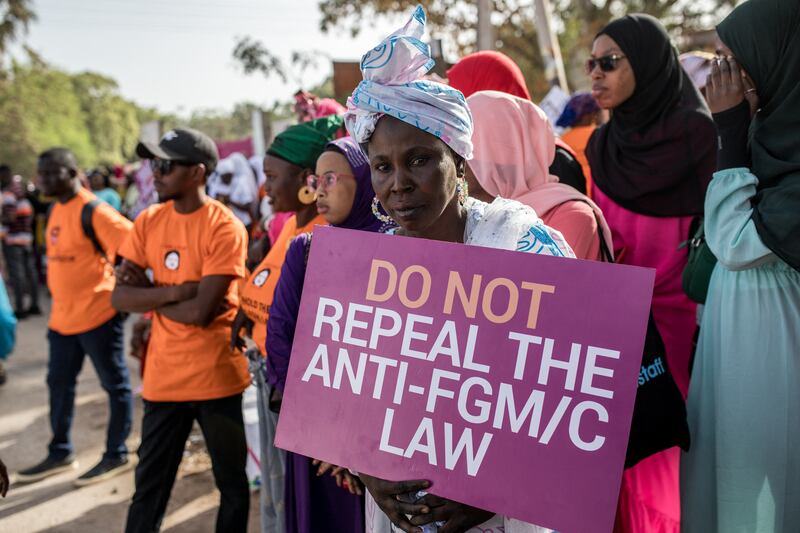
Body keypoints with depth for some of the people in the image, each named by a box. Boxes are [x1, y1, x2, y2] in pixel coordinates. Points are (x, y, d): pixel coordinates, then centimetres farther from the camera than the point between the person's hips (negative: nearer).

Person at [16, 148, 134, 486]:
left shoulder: (92, 211, -16)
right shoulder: (56, 210, 11)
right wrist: (60, 304, 18)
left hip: (97, 315, -9)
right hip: (63, 316, 9)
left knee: (115, 385, 5)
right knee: (59, 384, 17)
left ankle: (116, 456, 16)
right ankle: (60, 454, 31)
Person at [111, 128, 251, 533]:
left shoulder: (224, 227, -14)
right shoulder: (148, 221, 4)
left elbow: (199, 311, -21)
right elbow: (120, 297, -3)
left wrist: (149, 293, -7)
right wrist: (176, 291, -16)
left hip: (215, 376, -4)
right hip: (163, 376, 5)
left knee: (232, 483, 13)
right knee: (149, 487, 14)